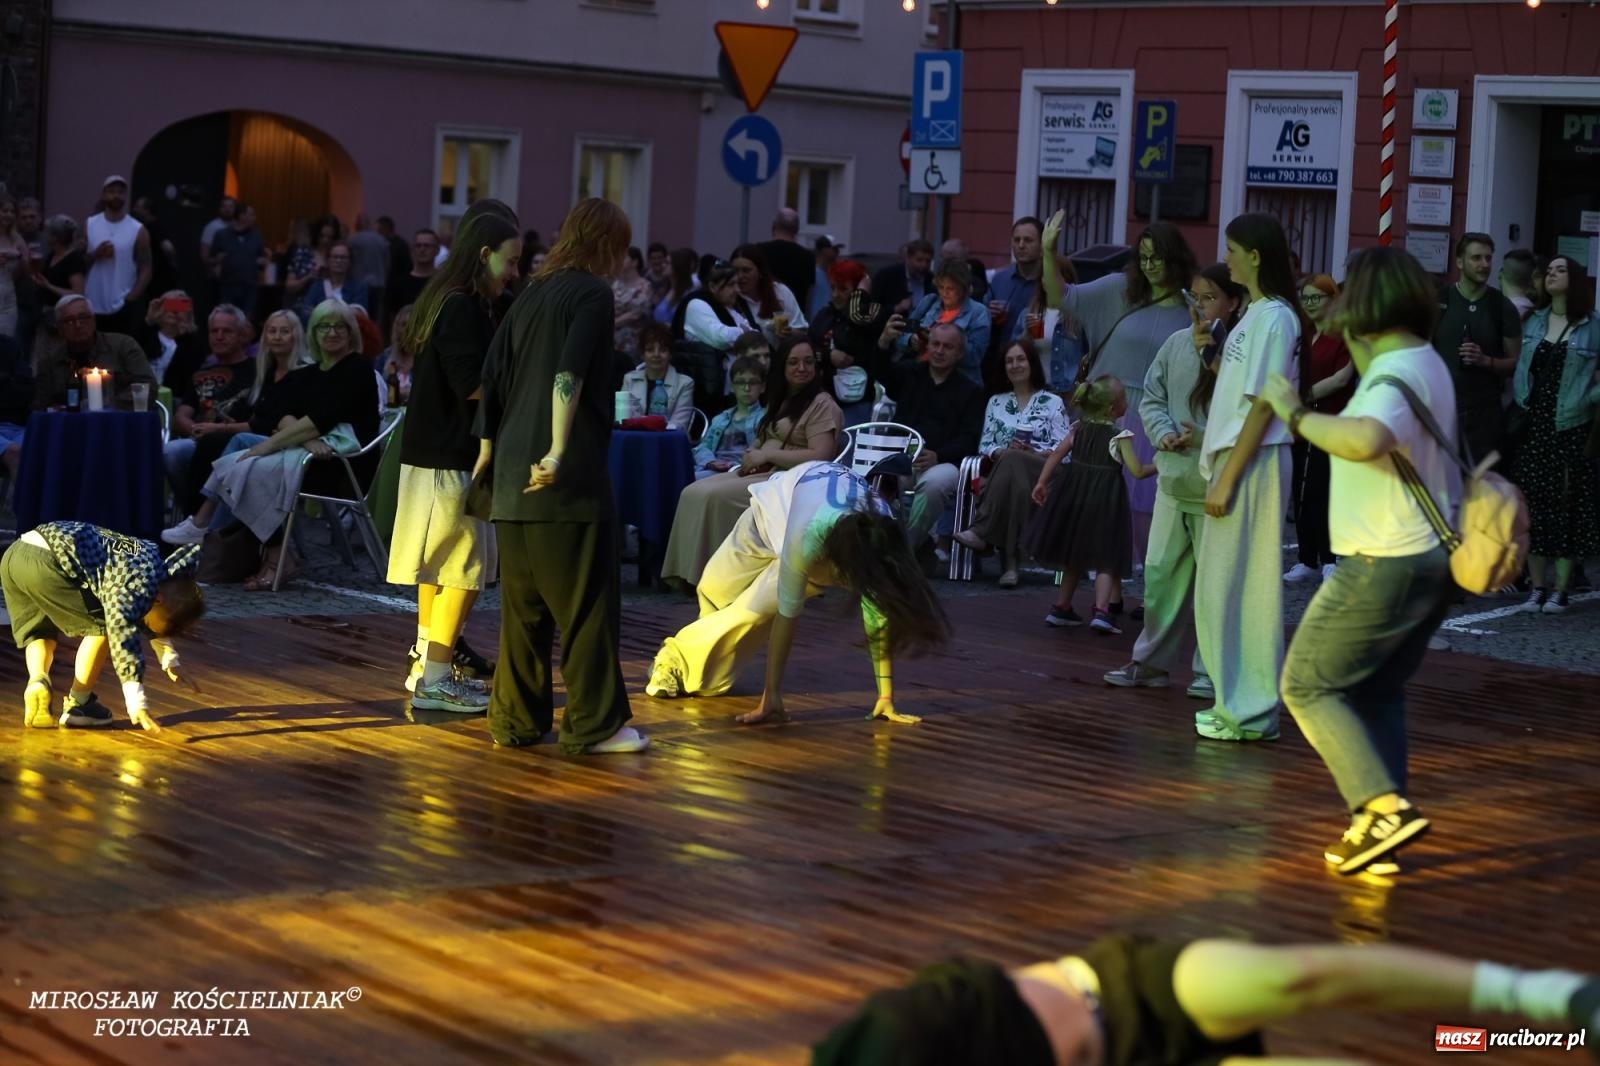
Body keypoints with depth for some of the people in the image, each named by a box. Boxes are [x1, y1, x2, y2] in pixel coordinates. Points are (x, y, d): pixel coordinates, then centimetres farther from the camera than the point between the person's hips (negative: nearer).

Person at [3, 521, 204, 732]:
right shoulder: (139, 584, -9)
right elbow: (122, 632, -18)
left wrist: (170, 661, 43)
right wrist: (138, 704, -20)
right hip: (44, 563, -9)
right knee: (102, 624, 4)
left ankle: (37, 682, -4)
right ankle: (77, 704, 9)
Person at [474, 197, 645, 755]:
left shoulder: (531, 296, 17)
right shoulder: (593, 293, -4)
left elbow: (492, 380, 18)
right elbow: (569, 375, -19)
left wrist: (488, 452, 25)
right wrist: (558, 450, -22)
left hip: (514, 475, 7)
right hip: (570, 476, -7)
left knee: (523, 603, 12)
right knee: (587, 602, -2)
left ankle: (516, 719, 15)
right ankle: (594, 724, 0)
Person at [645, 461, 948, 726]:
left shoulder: (878, 545, -38)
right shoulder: (810, 535, -48)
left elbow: (879, 620, -30)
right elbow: (787, 615, -43)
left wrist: (886, 697, -32)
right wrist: (772, 695, -41)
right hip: (776, 505, -1)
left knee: (756, 609, -14)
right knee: (714, 592, 14)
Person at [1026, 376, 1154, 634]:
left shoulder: (1078, 429, 4)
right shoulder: (1120, 437, -10)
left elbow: (1056, 455, 0)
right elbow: (1137, 471, -13)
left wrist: (1042, 483, 3)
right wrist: (1159, 466, 2)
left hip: (1074, 496, 5)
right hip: (1105, 499, -5)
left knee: (1074, 557, 18)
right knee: (1107, 560, -2)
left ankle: (1061, 607, 23)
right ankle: (1101, 610, -17)